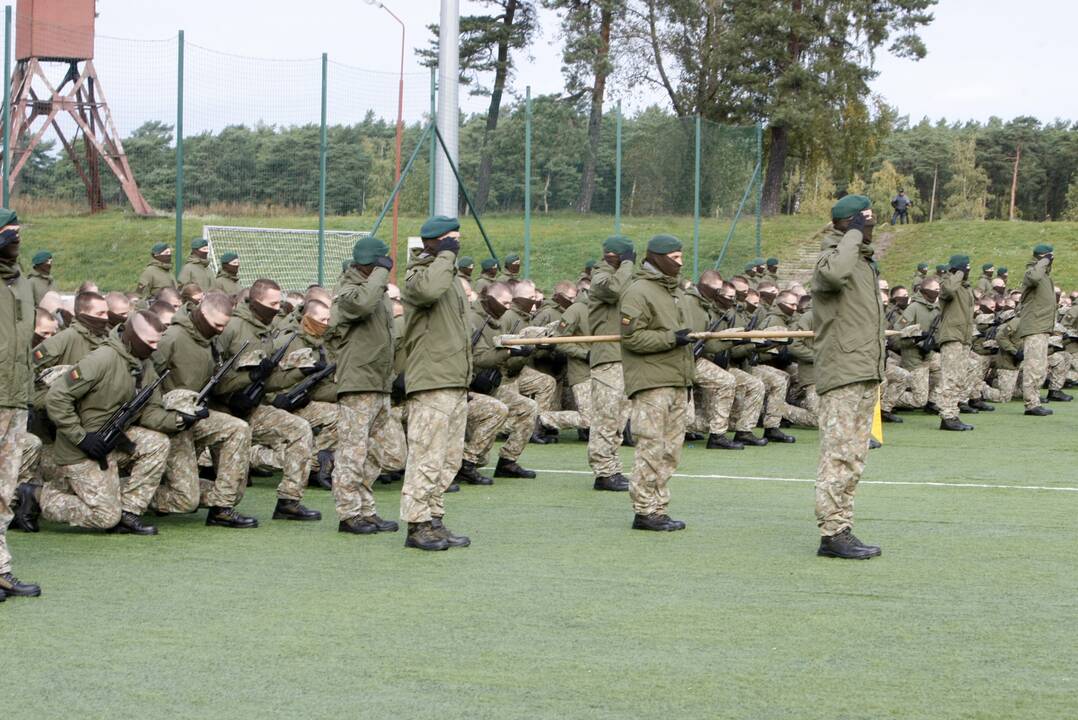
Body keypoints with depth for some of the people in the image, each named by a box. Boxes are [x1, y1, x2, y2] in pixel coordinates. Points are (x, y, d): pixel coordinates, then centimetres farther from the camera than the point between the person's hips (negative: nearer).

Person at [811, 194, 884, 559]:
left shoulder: (864, 260, 20)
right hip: (842, 375, -10)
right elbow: (835, 273, -38)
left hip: (866, 375, 10)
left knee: (853, 458, 12)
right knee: (839, 454, -10)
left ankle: (840, 532, 18)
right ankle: (833, 533, -9)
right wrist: (853, 234, -23)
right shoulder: (833, 256, -11)